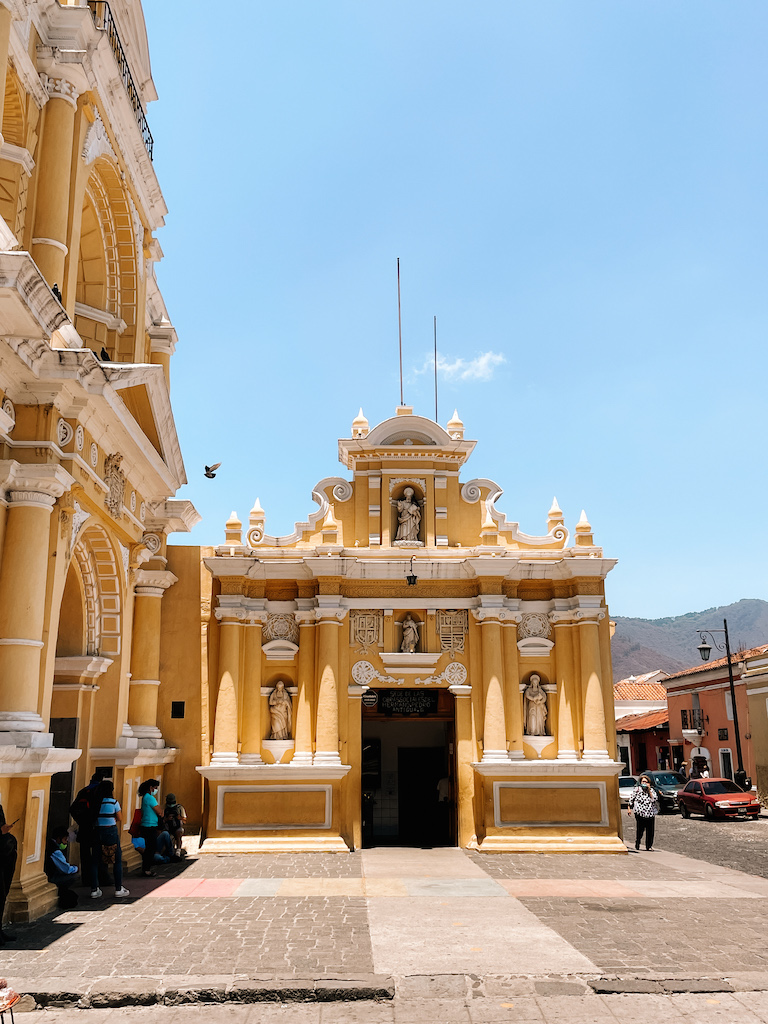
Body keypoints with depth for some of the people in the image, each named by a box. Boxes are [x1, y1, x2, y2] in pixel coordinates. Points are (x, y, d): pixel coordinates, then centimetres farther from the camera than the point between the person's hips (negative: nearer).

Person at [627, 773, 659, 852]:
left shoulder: (652, 790, 11)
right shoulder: (637, 789, 5)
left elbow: (655, 799, -4)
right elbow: (631, 799, 7)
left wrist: (649, 790, -7)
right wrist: (629, 808, 1)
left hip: (650, 814, 2)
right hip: (640, 814, -2)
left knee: (650, 831, 2)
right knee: (639, 831, -1)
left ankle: (649, 846, 15)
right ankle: (637, 844, 19)